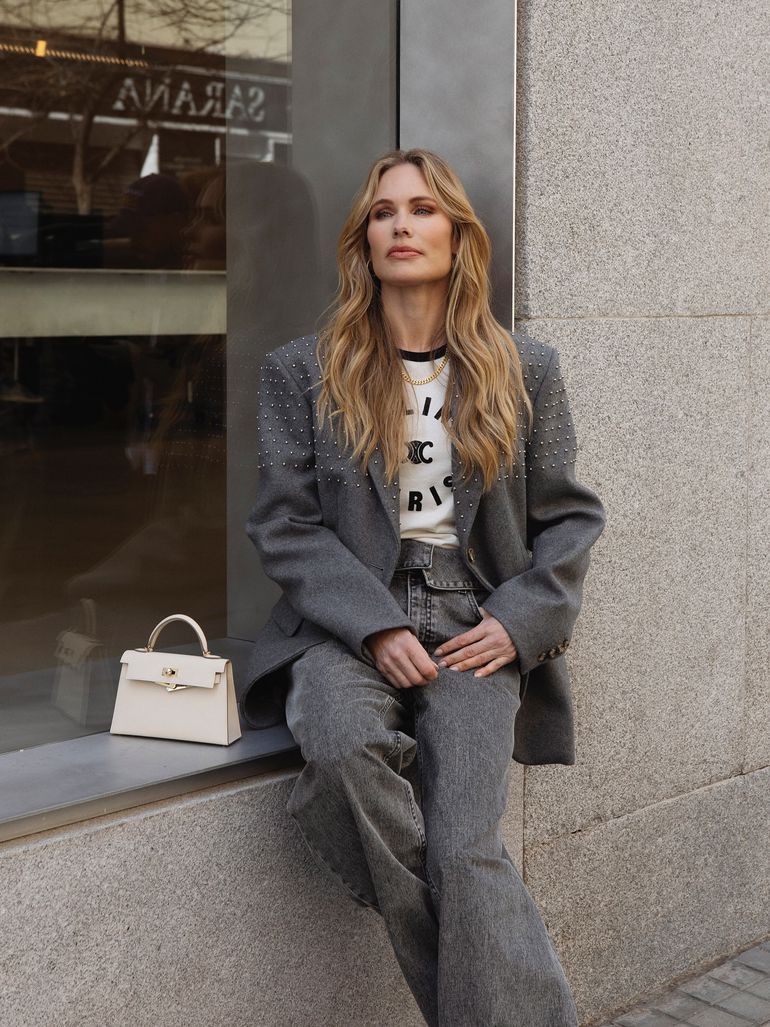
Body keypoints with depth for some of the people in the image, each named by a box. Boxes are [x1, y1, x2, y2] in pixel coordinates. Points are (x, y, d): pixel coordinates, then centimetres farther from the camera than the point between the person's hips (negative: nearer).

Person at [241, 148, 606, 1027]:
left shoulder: (527, 371, 13)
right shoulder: (300, 373, 9)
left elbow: (569, 518, 14)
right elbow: (286, 524, 2)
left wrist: (519, 620, -4)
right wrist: (374, 626, -12)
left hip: (477, 627, 0)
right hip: (349, 622, 0)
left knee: (464, 851, -21)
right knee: (342, 747, -34)